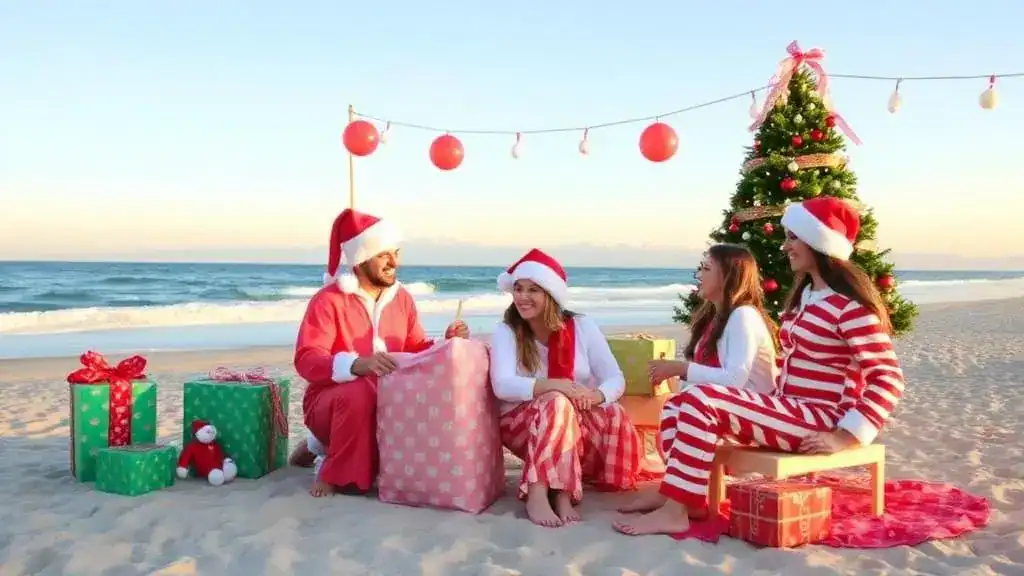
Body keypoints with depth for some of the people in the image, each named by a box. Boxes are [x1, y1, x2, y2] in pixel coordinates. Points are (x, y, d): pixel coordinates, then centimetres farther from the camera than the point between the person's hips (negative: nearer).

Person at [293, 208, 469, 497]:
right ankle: (334, 472, -12)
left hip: (388, 400, 7)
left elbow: (415, 349, 10)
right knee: (361, 393, -38)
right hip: (330, 397, -7)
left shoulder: (401, 297, 6)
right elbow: (306, 359, -24)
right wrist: (357, 364, -40)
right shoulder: (329, 299, -14)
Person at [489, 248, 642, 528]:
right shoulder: (506, 332, -8)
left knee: (615, 418, -27)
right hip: (523, 423, -3)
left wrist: (596, 395, -31)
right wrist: (558, 386, -36)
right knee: (556, 402, -34)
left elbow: (615, 379, -7)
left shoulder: (582, 326, -2)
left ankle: (562, 488, -15)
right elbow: (503, 385, -24)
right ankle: (537, 495, -39)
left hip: (577, 422, 3)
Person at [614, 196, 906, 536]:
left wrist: (845, 436, -23)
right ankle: (676, 490, -9)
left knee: (700, 400, -23)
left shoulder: (850, 304, -15)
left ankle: (675, 512, -20)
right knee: (679, 403, 1)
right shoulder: (805, 293, 14)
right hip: (790, 407, 10)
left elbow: (889, 379, -18)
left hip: (817, 421, -10)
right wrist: (769, 406, 9)